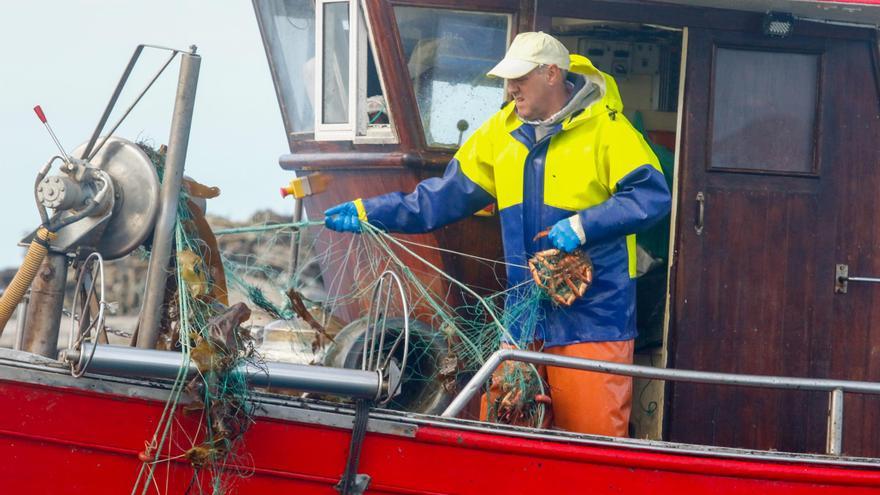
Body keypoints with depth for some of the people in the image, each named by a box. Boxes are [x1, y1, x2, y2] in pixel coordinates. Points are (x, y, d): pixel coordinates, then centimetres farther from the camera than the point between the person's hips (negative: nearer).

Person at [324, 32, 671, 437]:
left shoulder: (604, 127, -7)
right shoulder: (502, 130, 10)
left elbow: (652, 196, -13)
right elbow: (449, 195, 11)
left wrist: (583, 226, -23)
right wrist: (370, 213, 5)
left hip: (593, 317, -6)